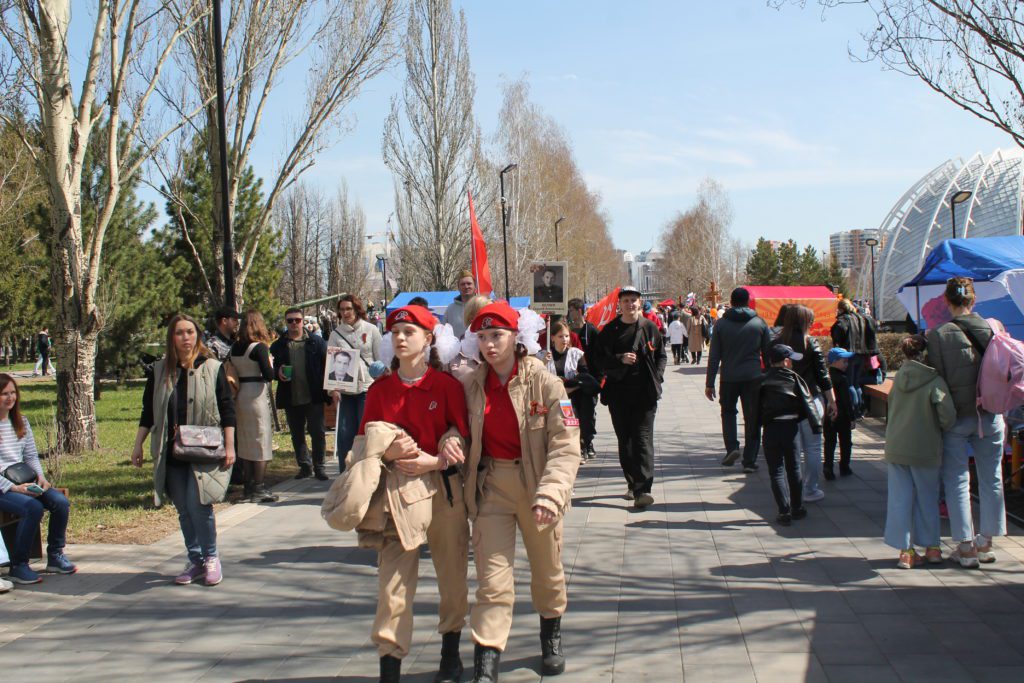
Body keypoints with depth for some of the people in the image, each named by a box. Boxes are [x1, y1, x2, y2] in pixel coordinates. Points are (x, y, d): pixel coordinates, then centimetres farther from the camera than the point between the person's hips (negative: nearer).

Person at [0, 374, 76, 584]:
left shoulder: (21, 421, 15)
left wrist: (40, 477, -1)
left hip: (24, 482, 6)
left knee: (61, 502, -17)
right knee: (33, 507, -32)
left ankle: (55, 556, -1)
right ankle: (18, 566, -19)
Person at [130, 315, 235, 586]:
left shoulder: (212, 368, 0)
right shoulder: (159, 371, 8)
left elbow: (227, 410, 1)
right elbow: (148, 412, 13)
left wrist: (229, 446, -4)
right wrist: (138, 445, 10)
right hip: (171, 455, 3)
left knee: (198, 504, -13)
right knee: (184, 510, 6)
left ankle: (211, 558, 5)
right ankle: (195, 561, 18)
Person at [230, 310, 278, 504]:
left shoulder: (234, 348, 5)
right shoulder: (259, 347, -13)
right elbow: (268, 375, -17)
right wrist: (270, 362, 0)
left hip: (239, 395, 7)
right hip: (256, 395, -7)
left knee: (245, 441, 14)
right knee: (261, 442, 0)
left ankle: (248, 485, 21)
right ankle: (258, 489, 0)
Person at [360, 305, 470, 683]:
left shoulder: (447, 384, -2)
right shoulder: (379, 389, 5)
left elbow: (463, 436, -2)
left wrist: (433, 461, -17)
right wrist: (387, 451, -15)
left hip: (443, 486, -1)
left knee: (452, 572, 9)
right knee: (393, 577, -5)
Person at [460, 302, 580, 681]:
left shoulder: (545, 383, -13)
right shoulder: (471, 386, -2)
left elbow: (565, 446, -17)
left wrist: (550, 492, -28)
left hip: (535, 484, -1)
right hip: (491, 487, 1)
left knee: (547, 571, 18)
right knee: (492, 580, -4)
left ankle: (551, 640, 43)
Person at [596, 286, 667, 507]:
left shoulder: (650, 328, 5)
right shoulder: (609, 331, 4)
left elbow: (661, 356, 14)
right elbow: (601, 360, 3)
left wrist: (657, 377, -1)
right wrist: (621, 359, -14)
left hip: (645, 394, -2)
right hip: (618, 394, 2)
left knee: (643, 439, -10)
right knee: (624, 440, 9)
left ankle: (643, 489, -17)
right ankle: (632, 483, 23)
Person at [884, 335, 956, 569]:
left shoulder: (899, 377, 4)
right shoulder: (934, 380, -13)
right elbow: (948, 414, -18)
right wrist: (942, 429, 0)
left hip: (895, 448, 4)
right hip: (924, 450, -4)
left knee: (900, 498, 7)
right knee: (928, 497, 12)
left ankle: (905, 551, 9)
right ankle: (932, 547, 22)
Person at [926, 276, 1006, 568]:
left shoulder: (938, 335, -12)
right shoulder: (993, 329, -5)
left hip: (956, 416, -2)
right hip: (990, 415, 3)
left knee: (956, 479, 7)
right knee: (991, 478, 14)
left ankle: (966, 546, 8)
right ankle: (985, 542, 22)